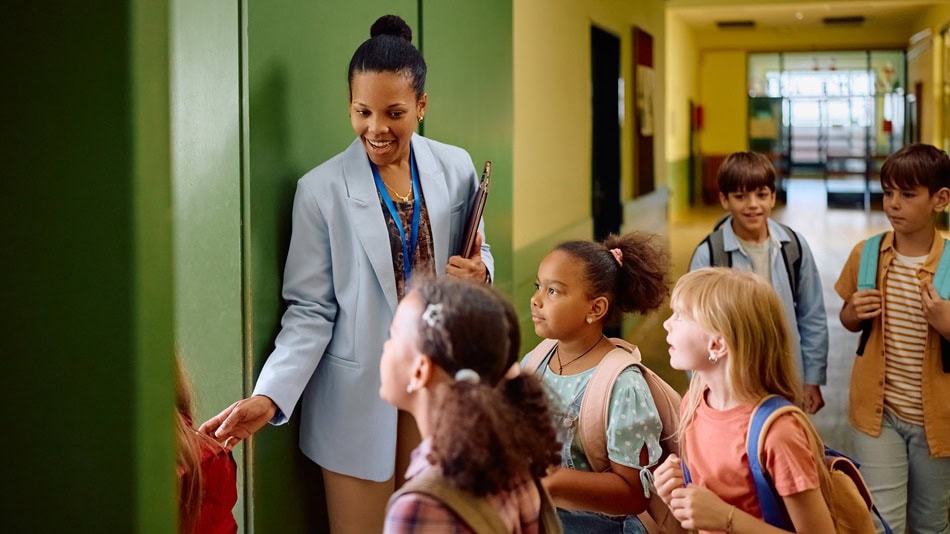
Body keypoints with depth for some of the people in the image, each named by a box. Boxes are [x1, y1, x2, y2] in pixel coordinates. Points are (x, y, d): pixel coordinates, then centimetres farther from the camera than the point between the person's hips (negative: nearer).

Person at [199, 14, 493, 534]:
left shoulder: (455, 168, 0)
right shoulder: (322, 189, -10)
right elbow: (310, 310, -9)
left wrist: (479, 273, -11)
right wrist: (269, 396, -21)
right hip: (361, 393, -3)